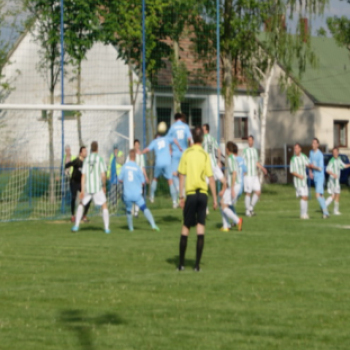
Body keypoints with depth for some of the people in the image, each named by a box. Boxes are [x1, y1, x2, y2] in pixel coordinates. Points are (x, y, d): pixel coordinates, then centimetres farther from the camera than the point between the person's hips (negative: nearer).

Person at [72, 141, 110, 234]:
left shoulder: (86, 160, 4)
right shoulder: (100, 159, -6)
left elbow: (83, 176, -1)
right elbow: (103, 175, -11)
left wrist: (82, 190, -3)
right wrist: (104, 186, 5)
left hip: (87, 188, 3)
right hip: (98, 188, -3)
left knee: (81, 204, 22)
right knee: (104, 205, 8)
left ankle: (76, 226, 16)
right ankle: (106, 228, -1)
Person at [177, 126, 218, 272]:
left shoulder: (186, 153, 0)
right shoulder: (205, 155, -1)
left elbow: (181, 176, -1)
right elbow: (211, 178, -4)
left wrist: (181, 196, 3)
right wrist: (215, 199, 1)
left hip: (190, 194, 0)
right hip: (203, 193, 0)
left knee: (186, 227, 8)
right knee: (201, 227, 2)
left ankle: (181, 263, 10)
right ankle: (197, 264, -2)